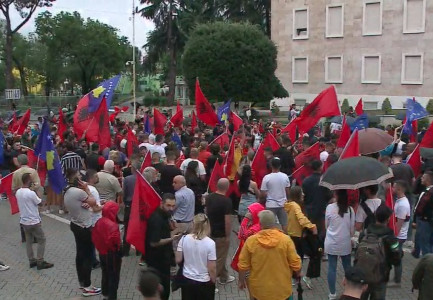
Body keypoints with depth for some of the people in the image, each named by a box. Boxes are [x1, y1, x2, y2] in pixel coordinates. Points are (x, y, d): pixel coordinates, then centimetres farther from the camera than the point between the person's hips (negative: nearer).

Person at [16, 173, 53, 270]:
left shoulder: (18, 192, 0)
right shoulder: (31, 193, -22)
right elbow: (40, 203, -8)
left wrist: (31, 190, 10)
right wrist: (34, 190, -4)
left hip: (24, 221, 7)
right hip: (34, 222, -7)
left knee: (29, 241, 15)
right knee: (42, 240, 4)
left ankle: (32, 261, 20)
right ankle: (40, 262, 4)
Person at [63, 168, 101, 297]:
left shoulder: (67, 191, 5)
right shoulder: (78, 191, -25)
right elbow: (93, 202, -14)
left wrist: (85, 204, -14)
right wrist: (86, 188, -7)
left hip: (76, 225, 10)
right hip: (85, 228, -10)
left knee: (80, 254, 19)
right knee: (88, 256, 0)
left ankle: (82, 282, 31)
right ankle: (87, 287, 6)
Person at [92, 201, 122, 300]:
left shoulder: (99, 221, -3)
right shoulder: (112, 225, -29)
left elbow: (94, 236, 5)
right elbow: (115, 241, -35)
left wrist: (100, 247, 13)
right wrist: (119, 246, -16)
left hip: (102, 253, 8)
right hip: (112, 255, -8)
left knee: (105, 274, 24)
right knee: (114, 277, 9)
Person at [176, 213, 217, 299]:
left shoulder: (184, 239, -10)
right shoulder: (210, 243, -19)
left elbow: (178, 260, -3)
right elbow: (212, 268, -16)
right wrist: (213, 282, 0)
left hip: (187, 280, 3)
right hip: (204, 282, -3)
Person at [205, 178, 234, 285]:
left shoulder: (209, 197, 0)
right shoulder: (226, 201, -22)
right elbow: (227, 221, -22)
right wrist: (228, 236, -13)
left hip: (211, 232, 8)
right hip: (221, 234, -8)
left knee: (220, 256, 22)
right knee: (219, 258, 4)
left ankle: (224, 277, 36)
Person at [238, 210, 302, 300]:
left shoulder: (250, 241, -12)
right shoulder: (286, 239, -14)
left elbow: (243, 265, -5)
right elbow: (296, 264, -9)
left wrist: (241, 280, 12)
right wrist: (297, 274, 12)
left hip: (259, 290, 0)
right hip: (282, 290, 0)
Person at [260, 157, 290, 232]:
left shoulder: (267, 178, -12)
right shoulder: (285, 176, -3)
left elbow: (264, 193, -10)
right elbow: (288, 191, 4)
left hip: (271, 205, -3)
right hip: (283, 204, 3)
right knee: (284, 224, 9)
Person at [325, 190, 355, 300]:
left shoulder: (329, 207, -10)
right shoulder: (350, 209, -8)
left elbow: (326, 225, 2)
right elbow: (352, 229, 0)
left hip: (331, 243, -1)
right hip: (345, 244, 1)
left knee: (332, 268, 8)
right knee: (347, 268, 15)